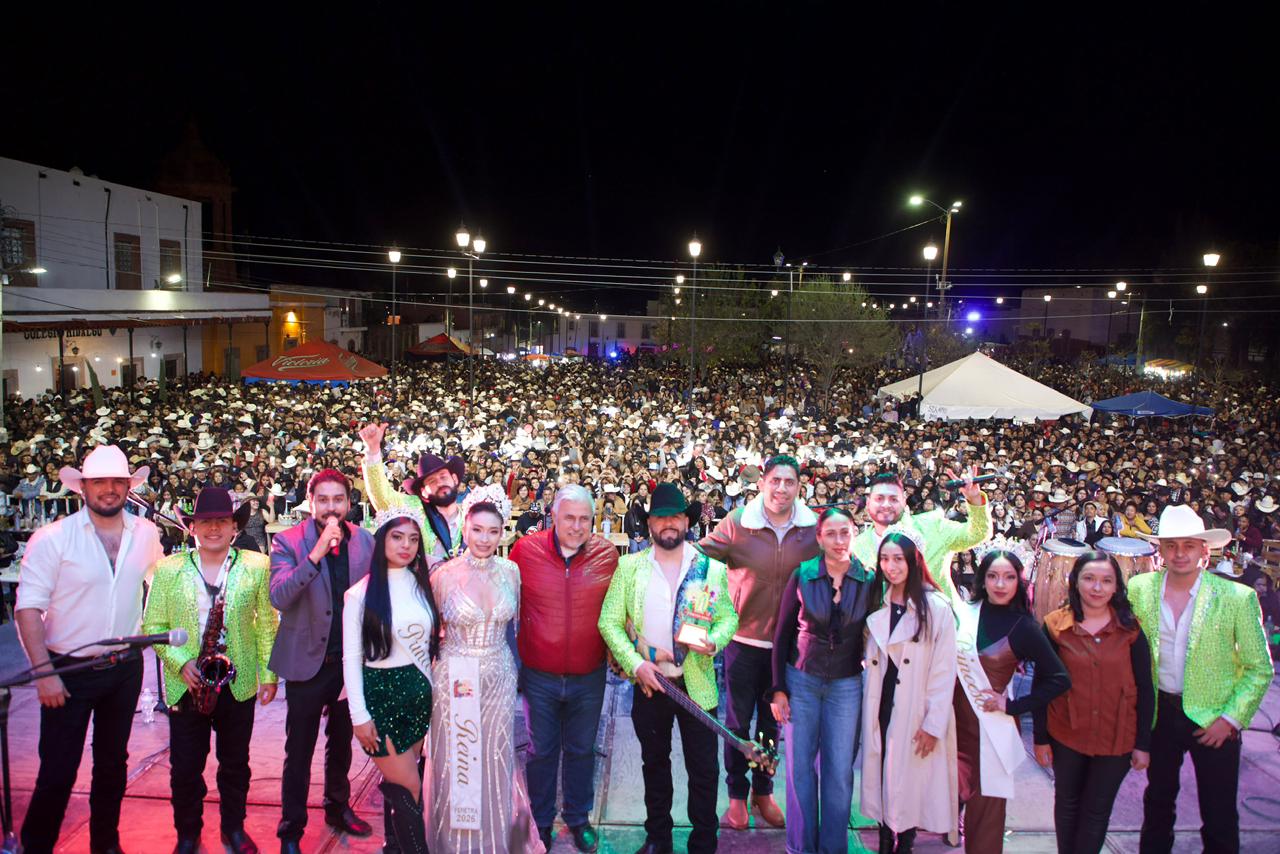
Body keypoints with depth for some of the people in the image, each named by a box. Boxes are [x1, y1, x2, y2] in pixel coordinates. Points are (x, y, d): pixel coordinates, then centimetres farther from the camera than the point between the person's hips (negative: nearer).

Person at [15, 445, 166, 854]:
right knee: (58, 772, 0)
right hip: (69, 671, -4)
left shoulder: (146, 533, -1)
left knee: (113, 763, 18)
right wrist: (43, 672, -16)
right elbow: (28, 608, -13)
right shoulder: (52, 538, -13)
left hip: (125, 668, 4)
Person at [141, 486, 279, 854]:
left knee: (235, 764, 15)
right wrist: (180, 662, -14)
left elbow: (267, 625, 1)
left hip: (239, 684, 0)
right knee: (184, 767, 9)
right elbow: (153, 625, 0)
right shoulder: (169, 569, -2)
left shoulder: (256, 566, -3)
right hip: (186, 684, 0)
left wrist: (269, 674, 0)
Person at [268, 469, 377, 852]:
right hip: (308, 660, -4)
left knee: (341, 742, 21)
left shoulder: (364, 541, -3)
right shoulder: (288, 542, -12)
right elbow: (279, 598, -25)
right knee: (299, 751, 5)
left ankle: (338, 807, 39)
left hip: (351, 660, 4)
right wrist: (316, 554, -34)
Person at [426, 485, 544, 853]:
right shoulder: (444, 574, -12)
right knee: (457, 761, 9)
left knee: (495, 761, 13)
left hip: (499, 677, 2)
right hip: (456, 679, -2)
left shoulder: (510, 571, -3)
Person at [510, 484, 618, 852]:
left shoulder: (607, 554, -8)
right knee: (541, 751, 15)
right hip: (539, 676, -1)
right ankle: (541, 820, 35)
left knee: (582, 750, 17)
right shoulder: (525, 550, -11)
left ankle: (578, 818, 38)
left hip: (589, 677, 1)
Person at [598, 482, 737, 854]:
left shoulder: (712, 569, -1)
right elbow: (610, 621, -3)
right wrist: (635, 664, -14)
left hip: (697, 684, -1)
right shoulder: (630, 566, -2)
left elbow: (729, 617, 4)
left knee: (703, 769, 6)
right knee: (654, 763, 17)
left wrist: (713, 641, -17)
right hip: (649, 682, 1)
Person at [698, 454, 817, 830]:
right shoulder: (737, 523, -12)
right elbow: (700, 554, -10)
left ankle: (763, 791, 36)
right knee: (738, 721, 11)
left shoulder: (813, 528, -6)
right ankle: (737, 795, 29)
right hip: (744, 637, -2)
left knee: (772, 721, 18)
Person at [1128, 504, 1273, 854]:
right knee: (1158, 801, 19)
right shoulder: (1139, 588, -4)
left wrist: (1232, 719, -11)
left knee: (1219, 817, 6)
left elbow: (1260, 670, -5)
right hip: (1160, 712, 3)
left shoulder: (1237, 598, -11)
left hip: (1213, 719, -3)